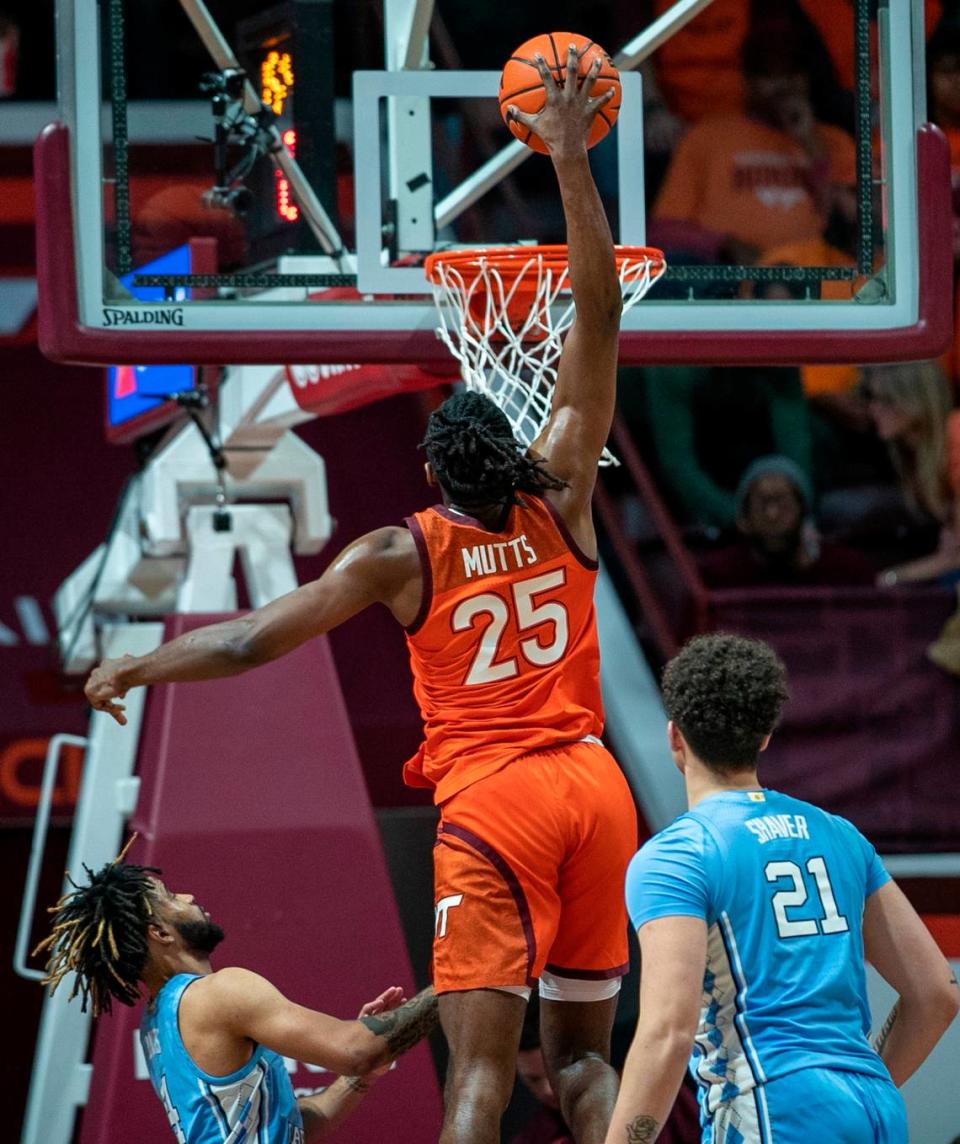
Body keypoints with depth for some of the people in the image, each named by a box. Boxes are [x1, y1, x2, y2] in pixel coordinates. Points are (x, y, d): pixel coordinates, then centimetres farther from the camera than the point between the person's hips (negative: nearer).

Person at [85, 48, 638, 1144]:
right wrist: (570, 161, 6)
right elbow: (599, 320, 7)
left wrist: (137, 666, 16)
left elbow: (258, 636, 0)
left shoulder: (403, 553, 0)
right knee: (581, 1055, 14)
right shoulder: (562, 501, 6)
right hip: (593, 785, 4)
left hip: (491, 801, -4)